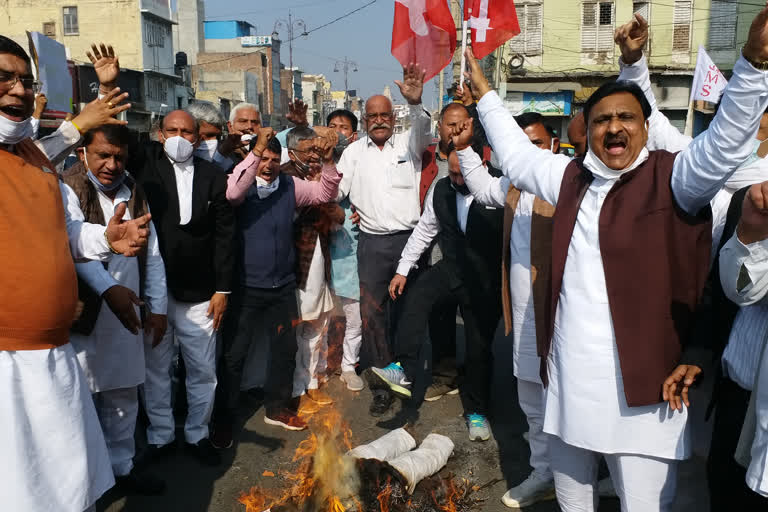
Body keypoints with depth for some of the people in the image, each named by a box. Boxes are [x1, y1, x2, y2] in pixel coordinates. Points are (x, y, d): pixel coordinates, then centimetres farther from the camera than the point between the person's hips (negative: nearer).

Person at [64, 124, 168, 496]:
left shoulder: (134, 194, 11)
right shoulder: (68, 190, -7)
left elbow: (152, 254, 12)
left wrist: (157, 308, 10)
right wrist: (108, 288, -35)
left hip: (127, 314, 5)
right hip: (84, 317, -5)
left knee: (123, 396, 14)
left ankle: (121, 466, 30)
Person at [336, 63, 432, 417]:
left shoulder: (408, 143, 6)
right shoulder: (355, 151, 12)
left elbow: (424, 132, -17)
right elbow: (336, 189, 7)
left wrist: (415, 103, -35)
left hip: (408, 238, -1)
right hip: (372, 243, 1)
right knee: (371, 311, -2)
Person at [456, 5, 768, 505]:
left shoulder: (672, 177, -3)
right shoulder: (572, 177, 11)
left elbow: (726, 142, -19)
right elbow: (516, 153, 24)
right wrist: (484, 92, 30)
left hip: (642, 386, -5)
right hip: (568, 378, 5)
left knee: (645, 502, 3)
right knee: (571, 497, 20)